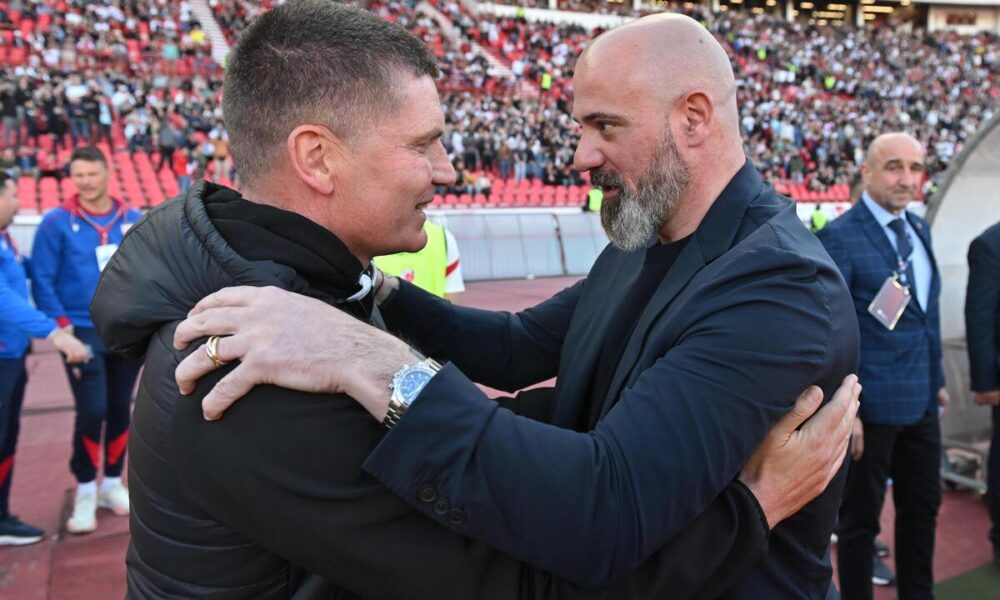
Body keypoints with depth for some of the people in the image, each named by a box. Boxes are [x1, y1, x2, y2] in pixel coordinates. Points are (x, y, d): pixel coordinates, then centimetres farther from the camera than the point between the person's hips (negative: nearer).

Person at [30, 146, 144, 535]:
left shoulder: (133, 220, 3)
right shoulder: (57, 222, -5)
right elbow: (42, 280, -5)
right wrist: (63, 329, -12)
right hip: (83, 332, -3)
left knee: (120, 410, 11)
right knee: (92, 412, -7)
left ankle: (112, 483, 29)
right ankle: (85, 492, 13)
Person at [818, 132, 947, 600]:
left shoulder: (920, 228, 10)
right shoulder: (839, 236, -15)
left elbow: (928, 312, 16)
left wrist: (937, 380, 16)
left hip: (921, 402, 8)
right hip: (872, 403, -8)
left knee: (923, 508, 20)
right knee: (861, 518, 8)